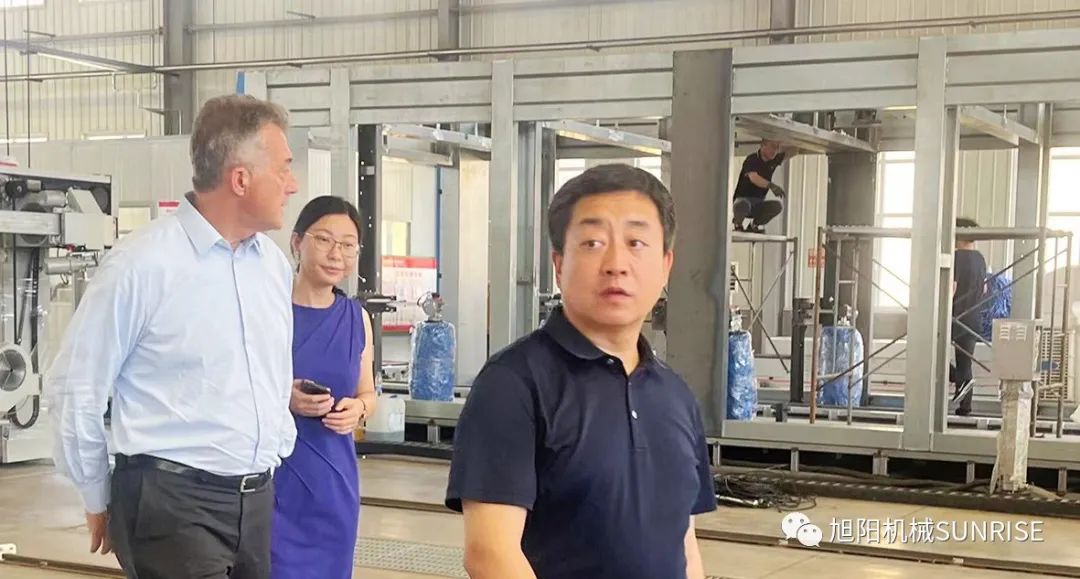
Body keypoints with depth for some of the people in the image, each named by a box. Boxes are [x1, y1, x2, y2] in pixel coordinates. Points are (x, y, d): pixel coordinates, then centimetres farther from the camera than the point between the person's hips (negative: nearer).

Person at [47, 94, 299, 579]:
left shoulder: (275, 264, 7)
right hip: (172, 501, -6)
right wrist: (100, 500, 4)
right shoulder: (142, 265, -12)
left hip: (257, 499, 6)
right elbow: (75, 389, -5)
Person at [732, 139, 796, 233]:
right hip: (742, 199, -6)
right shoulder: (752, 159, -16)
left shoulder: (774, 160, 5)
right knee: (742, 205, -41)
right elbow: (753, 178, -35)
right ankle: (738, 223, -5)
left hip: (758, 204, 6)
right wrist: (771, 185, -50)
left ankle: (753, 225, 1)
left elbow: (793, 151, 13)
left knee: (778, 205, -23)